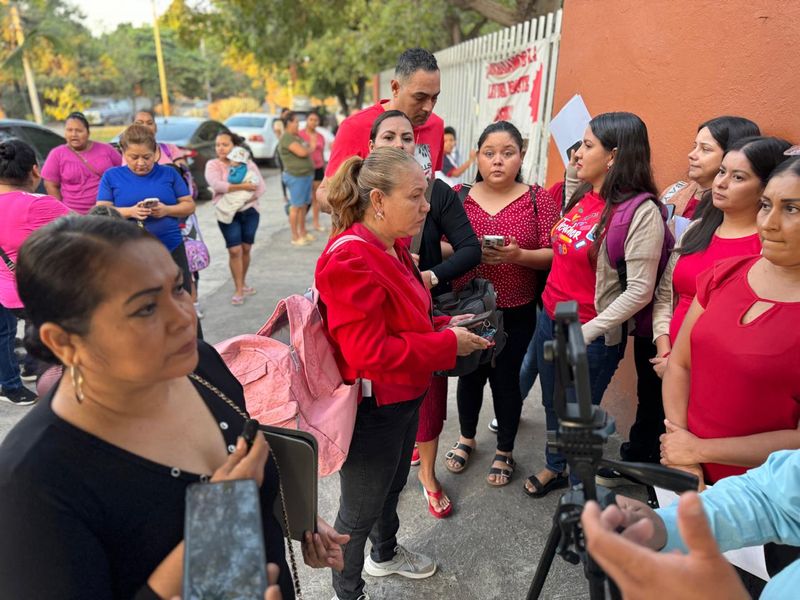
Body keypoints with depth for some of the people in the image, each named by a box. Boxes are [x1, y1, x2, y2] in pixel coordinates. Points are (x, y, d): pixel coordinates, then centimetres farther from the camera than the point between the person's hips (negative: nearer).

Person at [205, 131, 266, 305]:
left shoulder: (248, 163, 6)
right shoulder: (213, 165, -1)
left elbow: (261, 186, -1)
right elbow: (216, 185, -20)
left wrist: (249, 198, -18)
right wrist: (243, 186, -22)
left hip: (250, 211, 3)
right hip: (228, 214, -2)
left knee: (246, 249, 9)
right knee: (234, 250, -7)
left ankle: (243, 283, 27)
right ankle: (239, 290, 2)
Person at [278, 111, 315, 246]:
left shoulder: (297, 137, 17)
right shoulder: (286, 137, -12)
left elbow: (307, 153, 22)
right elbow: (302, 152, -20)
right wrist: (310, 149, -2)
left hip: (307, 174, 9)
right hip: (296, 176, -9)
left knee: (304, 205, 13)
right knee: (296, 207, -4)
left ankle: (303, 232, 23)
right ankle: (295, 237, 1)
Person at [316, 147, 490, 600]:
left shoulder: (392, 248, 3)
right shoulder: (349, 260, -28)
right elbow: (370, 353, -31)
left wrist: (444, 325, -2)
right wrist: (448, 344, -23)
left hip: (403, 398, 10)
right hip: (371, 408, -9)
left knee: (393, 484, 30)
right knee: (360, 509, 13)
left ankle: (385, 554, 56)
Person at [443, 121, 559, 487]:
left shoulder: (539, 199, -2)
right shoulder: (458, 196, 0)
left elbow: (553, 255, -7)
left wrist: (519, 255, -24)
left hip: (516, 312, -1)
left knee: (506, 379, 9)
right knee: (470, 374, 15)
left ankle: (504, 451, 33)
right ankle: (466, 438, 42)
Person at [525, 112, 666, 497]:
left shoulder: (641, 212, -18)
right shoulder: (582, 197, 3)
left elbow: (639, 291, -20)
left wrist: (585, 334, -21)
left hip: (591, 337, -7)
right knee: (553, 405, 23)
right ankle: (555, 467, 48)